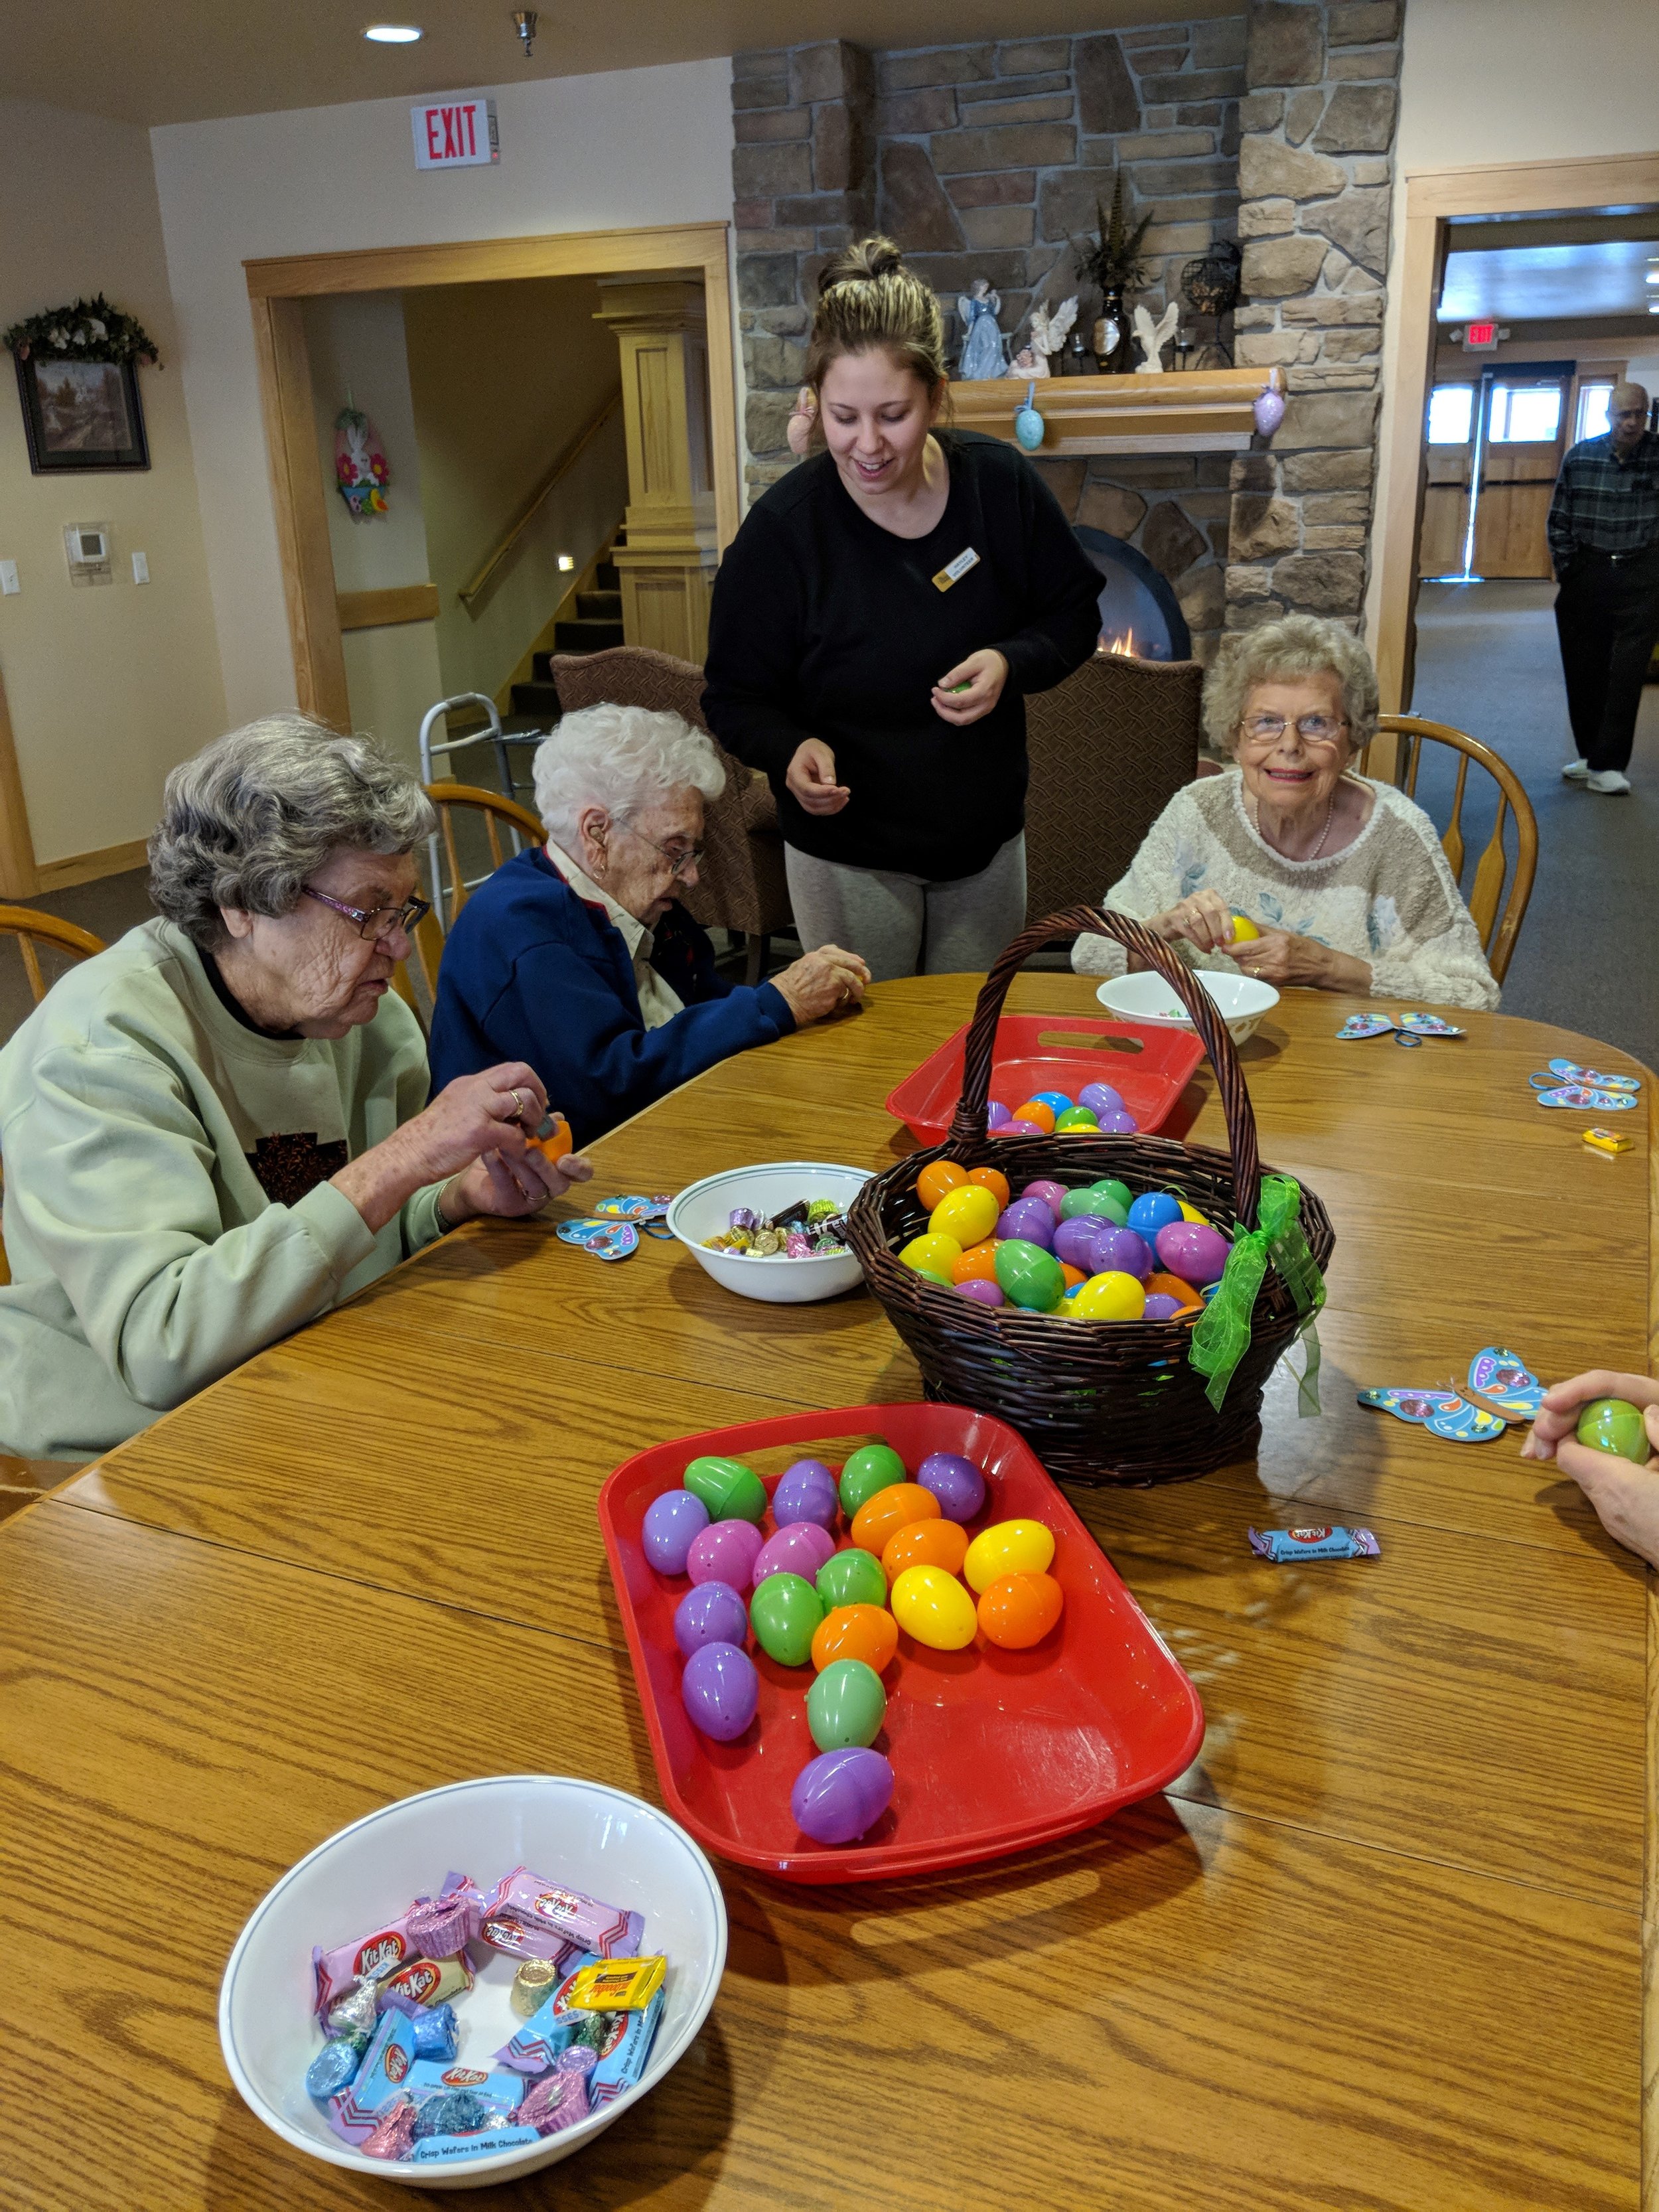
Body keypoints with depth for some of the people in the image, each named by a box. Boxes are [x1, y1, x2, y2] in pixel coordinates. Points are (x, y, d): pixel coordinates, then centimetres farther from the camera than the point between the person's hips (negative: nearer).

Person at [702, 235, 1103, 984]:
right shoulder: (783, 527, -16)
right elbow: (736, 697, -8)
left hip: (986, 837, 3)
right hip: (847, 857, -3)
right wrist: (792, 750, -30)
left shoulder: (1001, 481, -9)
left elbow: (1075, 613, 4)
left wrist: (1013, 663, -18)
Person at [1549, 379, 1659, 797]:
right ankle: (1590, 753, 21)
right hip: (1587, 571, 2)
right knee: (1583, 667, 8)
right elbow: (1559, 520, 8)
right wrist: (1566, 570, 3)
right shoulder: (1580, 456, 3)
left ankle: (1607, 765, -6)